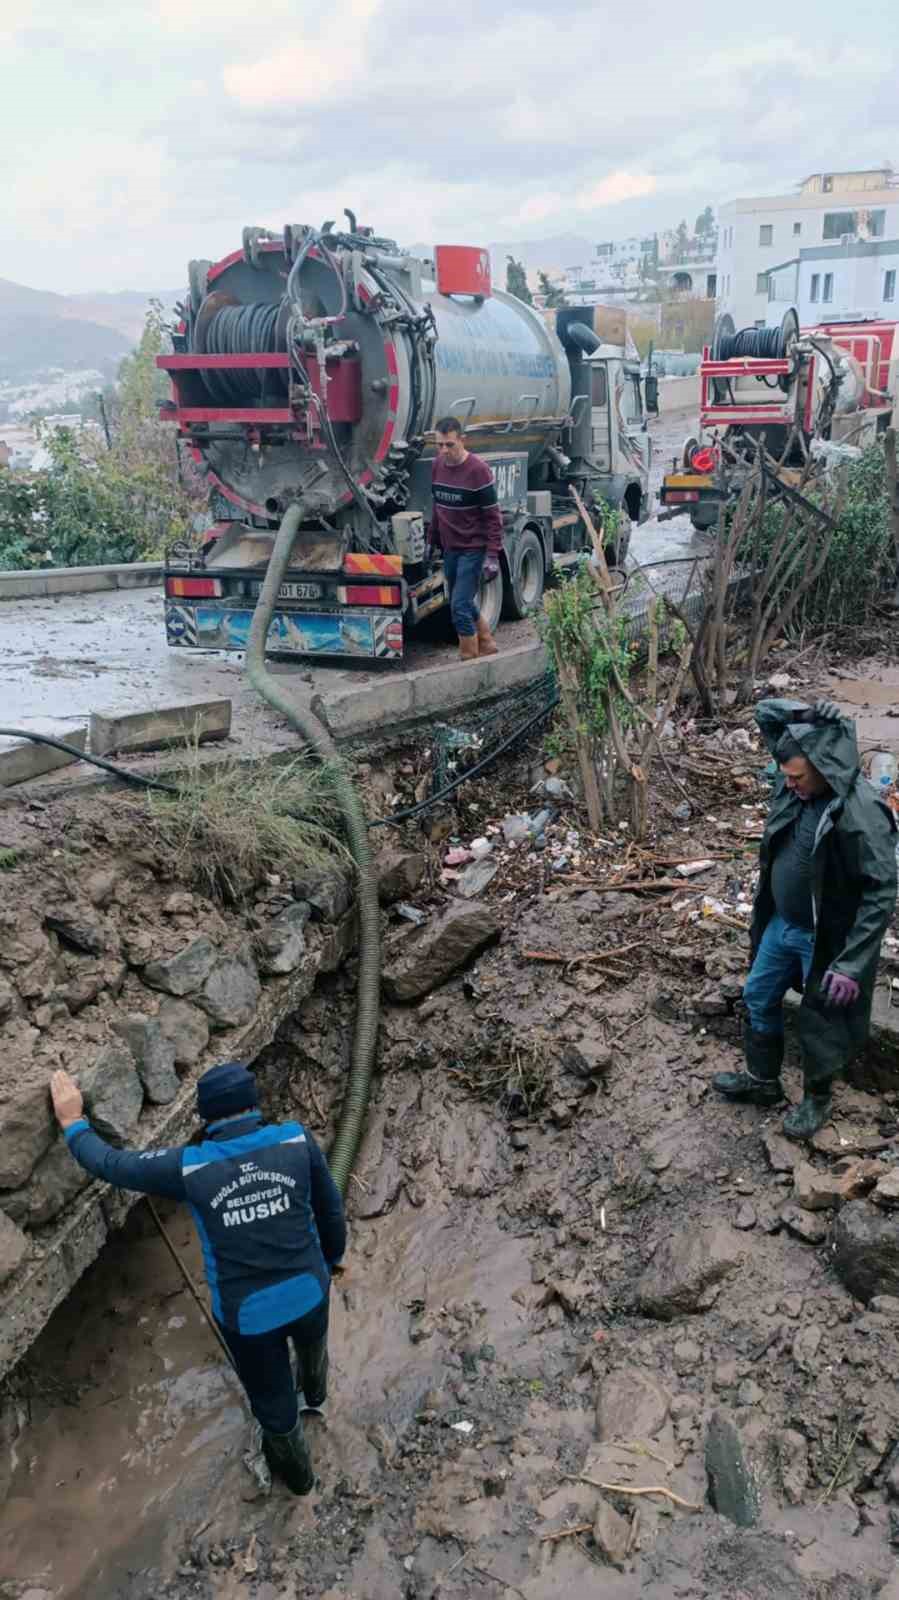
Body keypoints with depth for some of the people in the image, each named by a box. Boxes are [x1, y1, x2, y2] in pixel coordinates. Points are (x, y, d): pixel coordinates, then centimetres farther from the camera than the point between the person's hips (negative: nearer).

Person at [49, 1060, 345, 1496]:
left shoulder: (189, 1168, -20)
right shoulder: (297, 1140, -17)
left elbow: (111, 1164, -7)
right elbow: (331, 1208, -3)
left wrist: (72, 1121, 9)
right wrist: (332, 1257, 17)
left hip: (248, 1313, -2)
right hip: (310, 1292, 2)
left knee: (274, 1401, 27)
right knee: (311, 1343, 38)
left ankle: (296, 1471, 54)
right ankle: (313, 1393, 71)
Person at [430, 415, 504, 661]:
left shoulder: (478, 470, -16)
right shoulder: (437, 465, 4)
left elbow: (493, 516, -14)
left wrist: (492, 555, -19)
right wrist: (432, 541, 18)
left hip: (473, 549, -7)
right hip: (449, 548, 7)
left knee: (460, 606, -11)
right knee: (464, 603, 16)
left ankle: (470, 661, 1)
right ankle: (487, 648, 34)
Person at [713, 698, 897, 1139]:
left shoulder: (862, 814, -31)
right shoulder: (797, 779, -9)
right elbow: (765, 712, 0)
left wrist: (852, 964, -27)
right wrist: (805, 715, -20)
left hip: (824, 938, -7)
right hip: (780, 923, 7)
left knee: (820, 1023, 14)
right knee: (758, 999, 22)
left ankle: (817, 1098, 39)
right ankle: (762, 1080, 44)